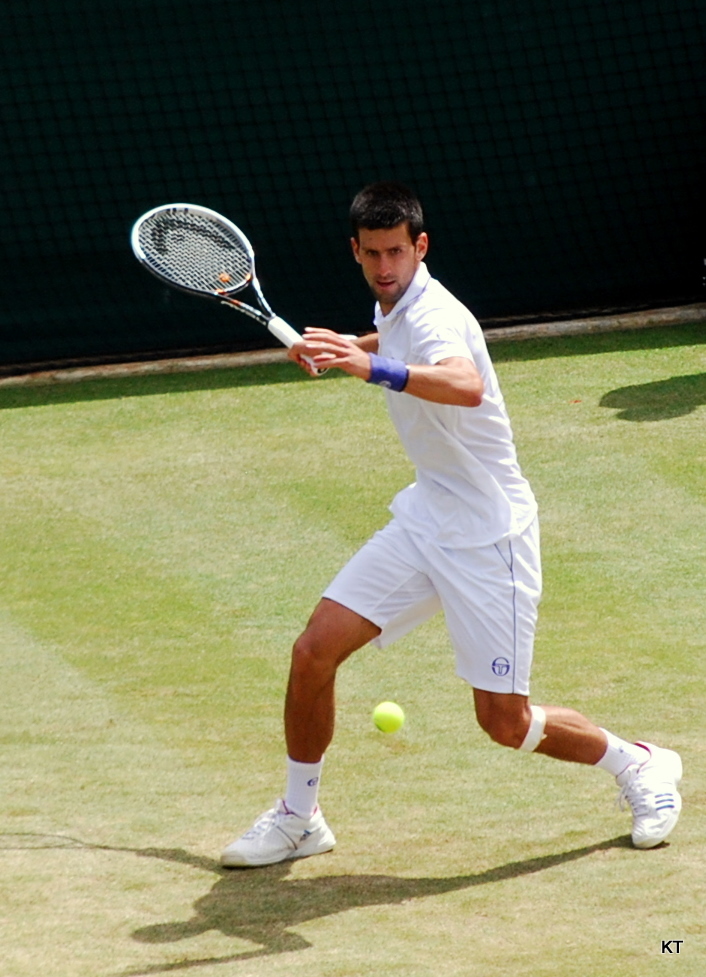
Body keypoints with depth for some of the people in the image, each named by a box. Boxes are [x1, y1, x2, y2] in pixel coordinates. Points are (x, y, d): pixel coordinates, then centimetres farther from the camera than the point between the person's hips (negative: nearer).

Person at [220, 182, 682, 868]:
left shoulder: (434, 316, -22)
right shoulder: (395, 311, 5)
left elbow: (467, 385, -47)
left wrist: (376, 368, -58)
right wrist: (345, 347, 20)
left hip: (487, 538, -8)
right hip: (423, 521, 8)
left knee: (504, 721, -4)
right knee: (313, 653, -4)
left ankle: (640, 767, 22)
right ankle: (298, 819, 12)